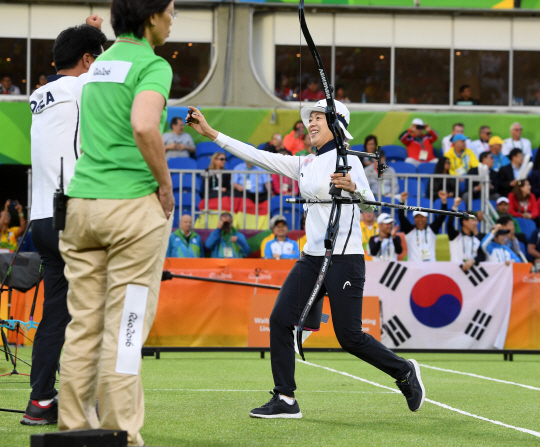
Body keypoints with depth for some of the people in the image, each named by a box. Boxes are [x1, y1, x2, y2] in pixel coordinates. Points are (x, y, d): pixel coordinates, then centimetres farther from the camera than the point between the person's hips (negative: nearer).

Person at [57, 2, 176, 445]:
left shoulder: (99, 64, 17)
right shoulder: (153, 65, -8)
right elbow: (143, 126, -24)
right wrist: (166, 184, -14)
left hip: (80, 203, 7)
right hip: (133, 205, -7)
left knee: (83, 324, 9)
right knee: (126, 326, -4)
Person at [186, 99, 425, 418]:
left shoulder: (347, 161, -7)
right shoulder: (305, 165, 13)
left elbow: (369, 206, -17)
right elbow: (257, 156, 11)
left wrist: (353, 188, -39)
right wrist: (211, 133, 8)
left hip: (345, 258, -7)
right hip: (312, 257, 7)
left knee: (350, 337, -7)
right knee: (280, 320, -7)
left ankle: (405, 372, 17)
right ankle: (285, 400, -3)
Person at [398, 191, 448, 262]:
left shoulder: (432, 229, 11)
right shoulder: (409, 230, 8)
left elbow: (442, 216, 2)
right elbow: (401, 217, -4)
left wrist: (444, 201, -11)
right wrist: (402, 201, -17)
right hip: (413, 263, -1)